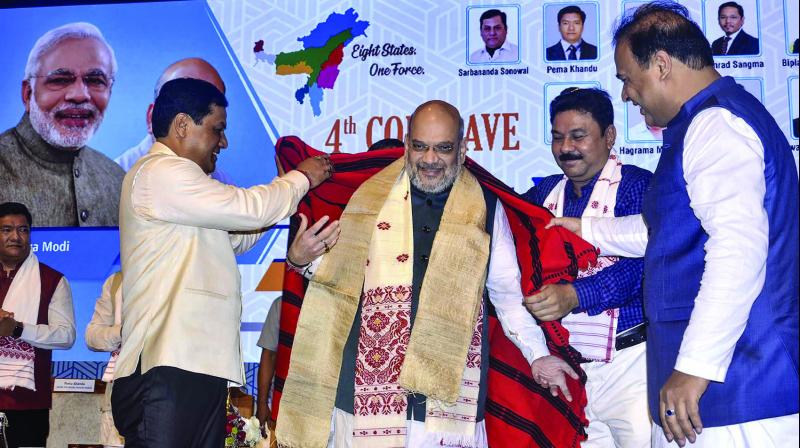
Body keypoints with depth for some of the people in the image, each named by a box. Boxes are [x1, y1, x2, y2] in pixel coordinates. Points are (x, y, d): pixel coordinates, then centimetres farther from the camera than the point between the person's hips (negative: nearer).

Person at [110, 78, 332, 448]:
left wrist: (290, 191, 22)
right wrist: (302, 178, 3)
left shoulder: (175, 177, 27)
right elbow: (248, 209, -14)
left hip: (199, 369, 10)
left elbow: (234, 238, 31)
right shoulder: (160, 172, -7)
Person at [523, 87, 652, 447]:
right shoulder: (545, 192, 15)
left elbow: (639, 267, -18)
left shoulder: (637, 185, -5)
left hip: (628, 363, -5)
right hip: (568, 366, 5)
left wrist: (574, 295, -31)